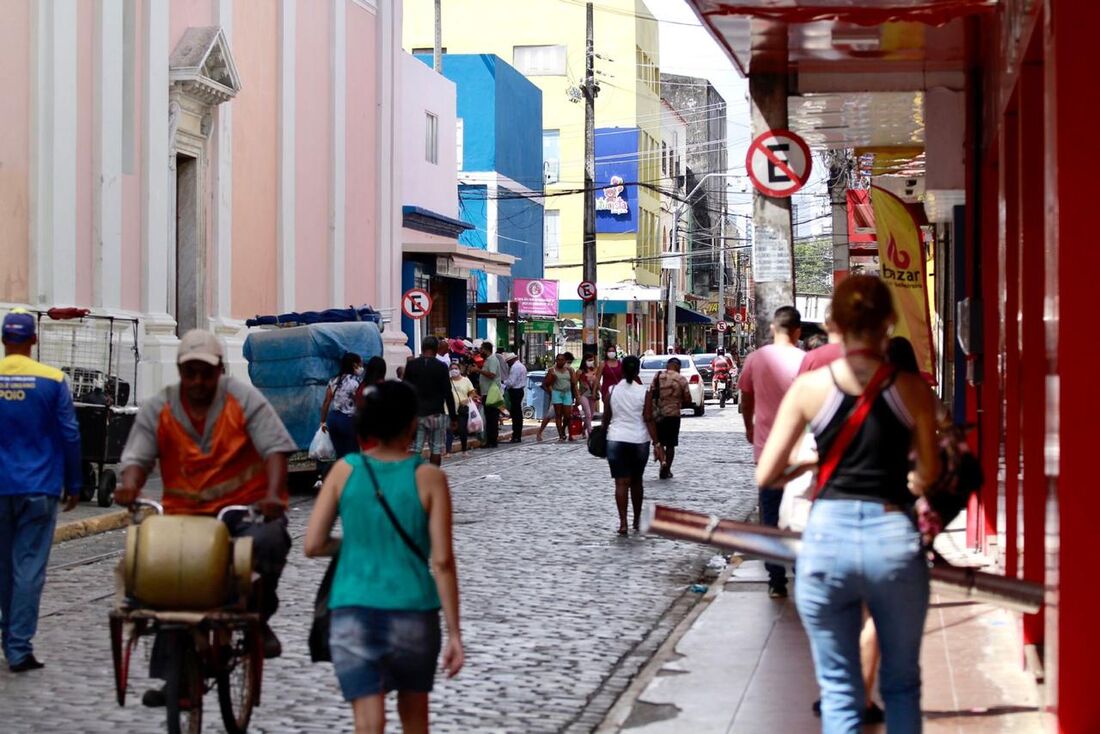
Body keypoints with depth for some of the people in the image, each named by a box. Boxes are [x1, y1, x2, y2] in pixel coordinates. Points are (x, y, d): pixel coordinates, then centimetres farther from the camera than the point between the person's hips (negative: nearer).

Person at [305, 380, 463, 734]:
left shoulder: (345, 470, -1)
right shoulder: (429, 478, -5)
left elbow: (312, 545, -1)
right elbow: (442, 562, -8)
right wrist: (454, 633, -4)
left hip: (353, 614, 0)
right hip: (414, 613, 0)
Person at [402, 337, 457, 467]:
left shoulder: (411, 365, 0)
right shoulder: (441, 367, -6)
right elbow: (448, 393, -5)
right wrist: (453, 417, 1)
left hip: (416, 413, 2)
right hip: (436, 413, -2)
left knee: (414, 448, 1)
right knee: (436, 449, 7)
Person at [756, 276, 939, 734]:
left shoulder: (810, 387, -1)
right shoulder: (912, 389, -1)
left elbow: (765, 476, -1)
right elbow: (929, 473, 7)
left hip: (827, 536, 0)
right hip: (893, 537, 0)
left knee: (839, 690, 10)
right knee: (901, 683, 18)